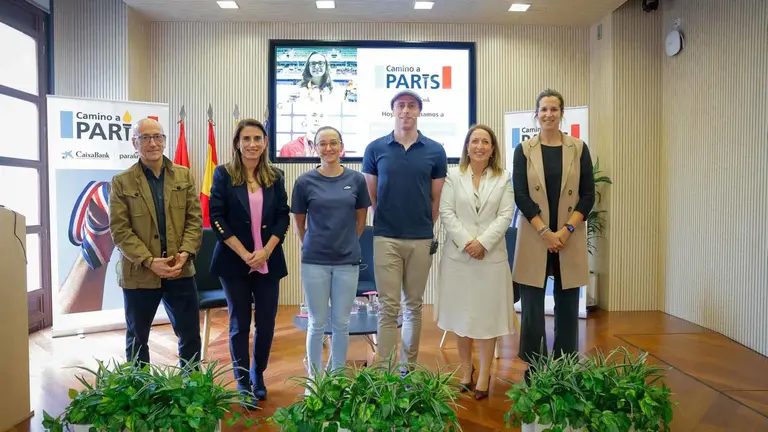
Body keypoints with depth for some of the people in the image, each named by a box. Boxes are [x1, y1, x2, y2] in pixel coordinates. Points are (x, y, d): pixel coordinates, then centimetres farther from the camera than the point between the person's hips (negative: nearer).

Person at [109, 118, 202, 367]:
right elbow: (119, 230, -7)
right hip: (139, 273, -1)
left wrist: (185, 253, -13)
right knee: (137, 338, 15)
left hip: (180, 271, 2)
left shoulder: (184, 176, 6)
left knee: (191, 336, 9)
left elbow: (195, 219, 2)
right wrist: (149, 261, -17)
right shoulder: (121, 183, -1)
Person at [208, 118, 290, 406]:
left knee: (266, 323, 7)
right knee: (240, 324, 6)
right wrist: (244, 253, -13)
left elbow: (283, 217, 4)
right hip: (234, 261, -2)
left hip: (269, 261, 2)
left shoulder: (275, 177, 6)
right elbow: (216, 218, -6)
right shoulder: (224, 175, -2)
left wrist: (266, 251, -10)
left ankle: (258, 375, 29)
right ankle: (243, 382, 21)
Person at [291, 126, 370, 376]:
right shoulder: (305, 182, -3)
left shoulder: (356, 179, 0)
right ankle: (314, 378, 25)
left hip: (347, 261, 1)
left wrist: (346, 244, 11)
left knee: (341, 323, 10)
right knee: (317, 323, 8)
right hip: (314, 261, -1)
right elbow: (299, 223, 6)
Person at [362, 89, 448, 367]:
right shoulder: (375, 149, 2)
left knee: (414, 306, 12)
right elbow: (369, 196, 7)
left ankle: (409, 366, 25)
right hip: (385, 238, -1)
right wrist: (383, 222, 6)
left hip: (422, 239, 1)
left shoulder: (435, 151, 2)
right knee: (388, 307, 0)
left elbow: (436, 199, 7)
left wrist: (428, 230, 7)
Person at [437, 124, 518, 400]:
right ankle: (466, 370, 25)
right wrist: (466, 242, -13)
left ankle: (484, 376, 15)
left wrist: (482, 242, -14)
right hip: (458, 254, 1)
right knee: (461, 315, 9)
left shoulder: (503, 179, 7)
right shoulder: (453, 176, 6)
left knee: (488, 316, 4)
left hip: (491, 256, 0)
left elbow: (505, 216, -2)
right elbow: (446, 213, -3)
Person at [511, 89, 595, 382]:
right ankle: (533, 370, 15)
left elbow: (588, 195, 2)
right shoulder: (524, 150, 4)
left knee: (568, 306, 7)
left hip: (570, 238, 1)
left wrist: (566, 230, -10)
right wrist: (545, 231, -12)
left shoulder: (579, 149, 6)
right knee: (532, 308, 2)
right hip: (534, 238, -1)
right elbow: (521, 195, -3)